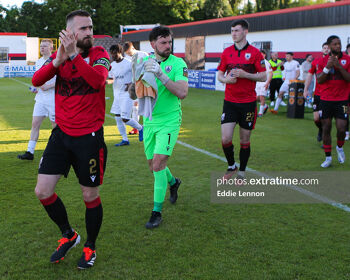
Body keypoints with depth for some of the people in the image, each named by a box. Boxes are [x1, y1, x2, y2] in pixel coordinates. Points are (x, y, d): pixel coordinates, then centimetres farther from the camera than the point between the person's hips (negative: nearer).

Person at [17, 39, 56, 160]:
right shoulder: (38, 62, 13)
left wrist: (48, 86, -19)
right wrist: (35, 88, 8)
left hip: (53, 100, -6)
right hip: (40, 99, 6)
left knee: (56, 125, 4)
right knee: (35, 123, 1)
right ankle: (30, 152, 3)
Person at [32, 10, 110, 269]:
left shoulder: (99, 54, -5)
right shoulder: (59, 55, 5)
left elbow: (98, 80, -28)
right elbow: (36, 81, -11)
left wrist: (74, 55, -33)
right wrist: (58, 61, -25)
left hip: (90, 138, -4)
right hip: (61, 133, 4)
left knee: (90, 195, 5)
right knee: (43, 192, 1)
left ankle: (90, 247, 28)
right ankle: (68, 235, 27)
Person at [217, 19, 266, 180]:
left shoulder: (255, 52, -3)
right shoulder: (226, 52, 7)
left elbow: (263, 77, -4)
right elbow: (219, 75, 12)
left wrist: (244, 74, -18)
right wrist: (226, 79, -11)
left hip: (248, 102, -2)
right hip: (230, 102, 2)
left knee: (245, 140, 6)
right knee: (225, 139, -6)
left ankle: (241, 173, 22)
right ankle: (231, 166, 19)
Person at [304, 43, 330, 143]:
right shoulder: (316, 61, 6)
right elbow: (310, 75, 12)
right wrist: (306, 89, 8)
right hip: (318, 94, 2)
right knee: (316, 118, 0)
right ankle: (321, 130, 33)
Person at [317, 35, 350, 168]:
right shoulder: (323, 61, 6)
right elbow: (319, 80, -2)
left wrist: (339, 66, -17)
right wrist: (328, 67, -15)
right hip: (325, 100, 1)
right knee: (326, 129, 3)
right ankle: (328, 157, 15)